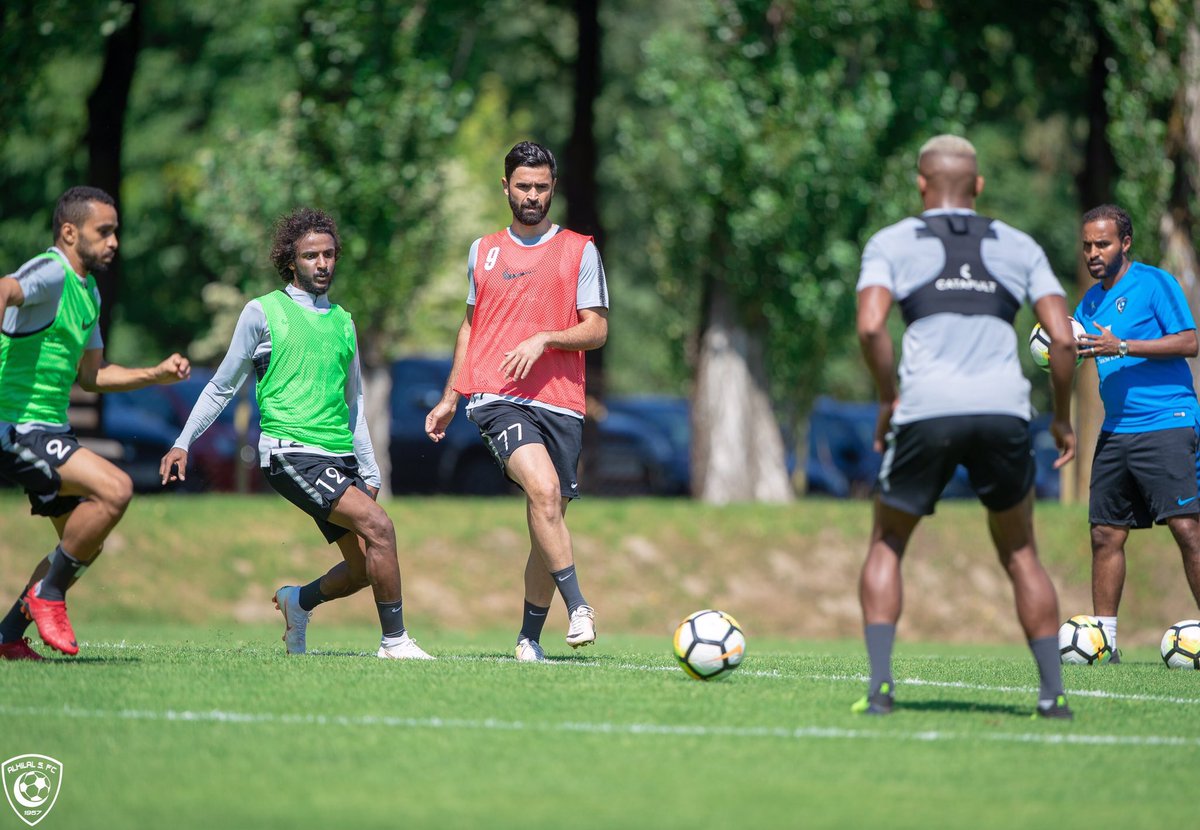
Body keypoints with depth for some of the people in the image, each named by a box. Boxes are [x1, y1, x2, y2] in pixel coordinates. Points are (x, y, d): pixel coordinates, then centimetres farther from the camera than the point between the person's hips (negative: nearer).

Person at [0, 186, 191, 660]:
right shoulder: (50, 273, -13)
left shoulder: (88, 291, 17)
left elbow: (90, 376, 24)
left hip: (51, 431, 10)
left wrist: (156, 375, 12)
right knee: (115, 488, -25)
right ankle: (48, 593, -10)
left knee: (86, 542, 13)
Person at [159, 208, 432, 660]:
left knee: (365, 568, -2)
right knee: (378, 524, -23)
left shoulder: (342, 321, 17)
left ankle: (299, 601, 27)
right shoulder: (262, 312, 1)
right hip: (291, 450, -6)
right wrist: (183, 442, 4)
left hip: (340, 455, 6)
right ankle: (394, 640, -17)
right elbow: (222, 386, 8)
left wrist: (370, 470, 22)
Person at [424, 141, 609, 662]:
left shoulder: (579, 251, 8)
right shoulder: (483, 251, 16)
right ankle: (577, 606, -27)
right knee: (544, 490, -26)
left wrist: (544, 339, -13)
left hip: (560, 402, 1)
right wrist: (450, 397, 24)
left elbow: (597, 330, 4)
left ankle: (530, 637, 15)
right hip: (497, 398, -1)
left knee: (548, 519, 1)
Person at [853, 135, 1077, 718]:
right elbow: (1062, 341, 6)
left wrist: (887, 397, 6)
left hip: (926, 411, -2)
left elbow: (870, 326, -7)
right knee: (1019, 554, 20)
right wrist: (1062, 418, 18)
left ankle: (880, 686, 4)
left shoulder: (892, 244, 10)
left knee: (887, 545, 18)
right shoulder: (1019, 248, 17)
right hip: (1004, 409, 2)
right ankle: (1053, 691, 12)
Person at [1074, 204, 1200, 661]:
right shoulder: (1092, 299, 16)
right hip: (1116, 431, 7)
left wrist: (1122, 347, -19)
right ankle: (1103, 637, 10)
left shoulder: (1155, 283, -4)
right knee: (1105, 533, 5)